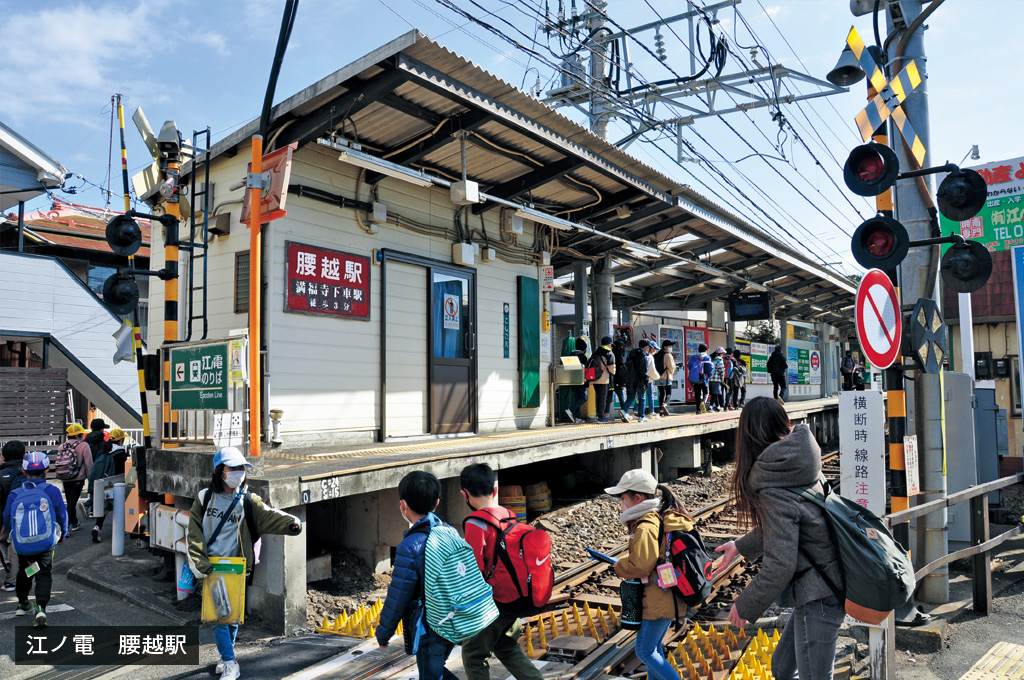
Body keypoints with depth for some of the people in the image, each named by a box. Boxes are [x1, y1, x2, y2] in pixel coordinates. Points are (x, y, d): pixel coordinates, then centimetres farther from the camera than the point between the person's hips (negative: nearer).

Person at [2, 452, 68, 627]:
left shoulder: (14, 494, -2)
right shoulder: (52, 491, -6)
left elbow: (6, 521, 11)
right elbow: (62, 515, 3)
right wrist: (62, 535, 22)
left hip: (22, 546, 3)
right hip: (46, 544, -3)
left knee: (24, 572, 25)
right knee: (44, 575, 3)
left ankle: (22, 604, 39)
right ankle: (41, 608, -14)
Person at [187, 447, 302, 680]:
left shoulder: (248, 500, -3)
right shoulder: (204, 498, 0)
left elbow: (268, 515, -21)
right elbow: (194, 535, 2)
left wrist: (289, 523, -41)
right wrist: (201, 565, -8)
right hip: (211, 567, 0)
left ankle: (226, 658, 30)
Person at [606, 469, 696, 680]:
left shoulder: (646, 528, -23)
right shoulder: (661, 517, 8)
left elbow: (640, 566, -28)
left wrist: (619, 566, -9)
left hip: (658, 601, -10)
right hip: (667, 597, 10)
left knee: (645, 652, 3)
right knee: (654, 647, 22)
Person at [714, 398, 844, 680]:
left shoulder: (775, 490, -24)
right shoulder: (800, 466, 3)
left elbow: (779, 566, -23)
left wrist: (744, 607, -9)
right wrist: (740, 546, 27)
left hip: (818, 599, -9)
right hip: (820, 592, 9)